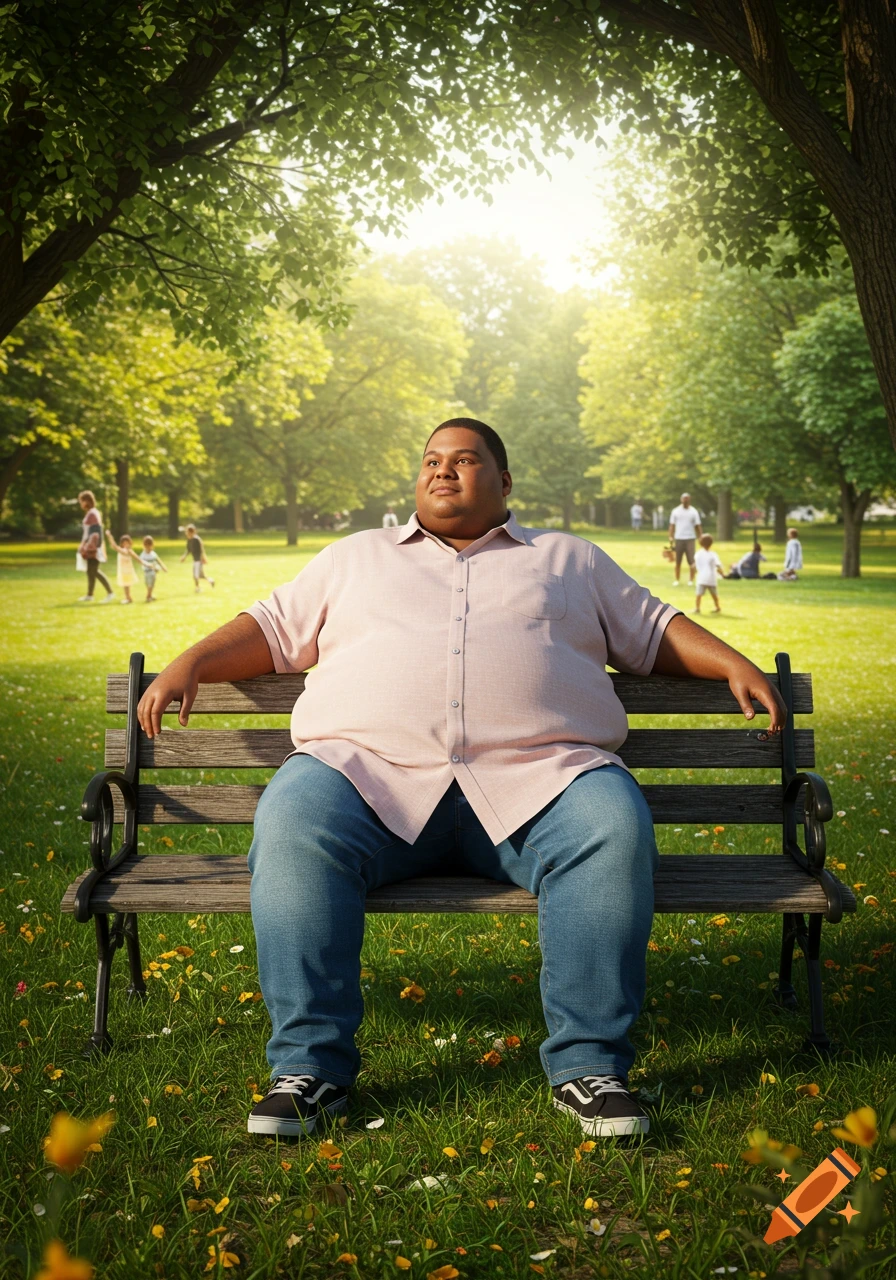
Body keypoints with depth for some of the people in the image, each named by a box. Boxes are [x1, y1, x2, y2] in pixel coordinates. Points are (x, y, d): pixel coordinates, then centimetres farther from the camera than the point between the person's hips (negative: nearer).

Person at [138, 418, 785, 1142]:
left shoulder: (568, 559, 29)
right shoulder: (355, 557, 30)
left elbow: (655, 630, 29)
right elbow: (274, 628, 27)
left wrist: (736, 665, 13)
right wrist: (192, 664, 10)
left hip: (538, 772, 0)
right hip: (369, 767, 0)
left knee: (616, 830, -32)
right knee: (293, 825, -32)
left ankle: (589, 1064, -22)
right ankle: (310, 1067, -24)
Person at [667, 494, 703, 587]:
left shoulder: (694, 511, 4)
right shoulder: (675, 511, 6)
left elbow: (698, 526, 4)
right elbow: (672, 525, 6)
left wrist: (701, 537, -4)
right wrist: (670, 537, -3)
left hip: (690, 539, -1)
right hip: (679, 539, 1)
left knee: (691, 561, -5)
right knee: (677, 561, 5)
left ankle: (691, 580, 3)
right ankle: (677, 580, 15)